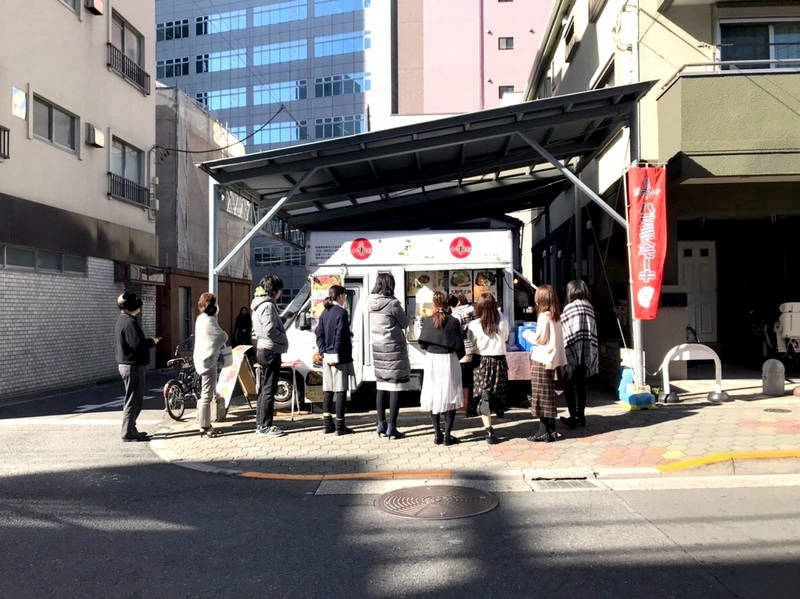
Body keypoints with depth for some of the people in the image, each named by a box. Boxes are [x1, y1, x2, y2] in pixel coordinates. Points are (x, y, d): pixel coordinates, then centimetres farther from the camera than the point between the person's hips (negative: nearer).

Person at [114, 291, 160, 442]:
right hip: (134, 367, -11)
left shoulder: (122, 320, 15)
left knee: (136, 399, 18)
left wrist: (149, 341, 12)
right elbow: (138, 345, -26)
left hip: (126, 365, 11)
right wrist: (152, 341, -10)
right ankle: (128, 433, 1)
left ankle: (130, 429, 25)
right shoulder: (130, 322, -19)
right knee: (133, 400, -4)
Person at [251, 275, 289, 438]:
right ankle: (265, 426, -2)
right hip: (270, 350, -11)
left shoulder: (259, 304, 16)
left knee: (265, 388, 16)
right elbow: (270, 330, -25)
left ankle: (260, 424, 23)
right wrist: (284, 340, -10)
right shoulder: (267, 305, -16)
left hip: (262, 349, 11)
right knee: (269, 389, -6)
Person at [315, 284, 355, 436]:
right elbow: (340, 336, -17)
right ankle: (340, 426, 0)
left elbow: (319, 334, 9)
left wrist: (323, 352, 3)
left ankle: (328, 424, 15)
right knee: (340, 390, -2)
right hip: (340, 358, -7)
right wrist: (336, 356, -14)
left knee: (327, 390, 11)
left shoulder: (324, 313, 12)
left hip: (327, 357, 8)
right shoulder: (341, 312, -11)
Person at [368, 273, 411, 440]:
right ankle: (392, 428, 2)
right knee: (395, 388, 0)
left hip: (377, 349, 6)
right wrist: (402, 312, 14)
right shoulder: (392, 303, -15)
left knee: (381, 387, 13)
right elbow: (405, 323, -3)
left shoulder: (371, 303, 3)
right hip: (394, 349, -6)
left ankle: (381, 426, 18)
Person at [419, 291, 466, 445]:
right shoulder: (453, 322, -11)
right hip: (449, 360, -2)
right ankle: (447, 435, 6)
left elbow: (422, 343, -1)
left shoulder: (427, 321, -5)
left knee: (433, 397, 12)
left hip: (431, 360, 2)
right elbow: (459, 345, -10)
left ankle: (437, 434, 15)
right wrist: (459, 355, 11)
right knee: (450, 397, 7)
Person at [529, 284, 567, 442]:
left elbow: (539, 339, -14)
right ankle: (549, 430, 16)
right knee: (549, 396, 12)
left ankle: (546, 431, 0)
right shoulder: (556, 316, 9)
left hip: (541, 360, -8)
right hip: (553, 359, 8)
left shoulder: (544, 316, -15)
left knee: (542, 396, -2)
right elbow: (553, 338, 12)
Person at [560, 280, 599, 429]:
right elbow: (593, 331, 8)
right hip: (588, 353, 6)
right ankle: (581, 416, 18)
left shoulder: (569, 307, -8)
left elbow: (564, 332, -9)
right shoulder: (589, 307, 8)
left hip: (572, 351, -6)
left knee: (569, 384, 2)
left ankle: (574, 417, 0)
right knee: (581, 384, 13)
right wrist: (592, 354, 12)